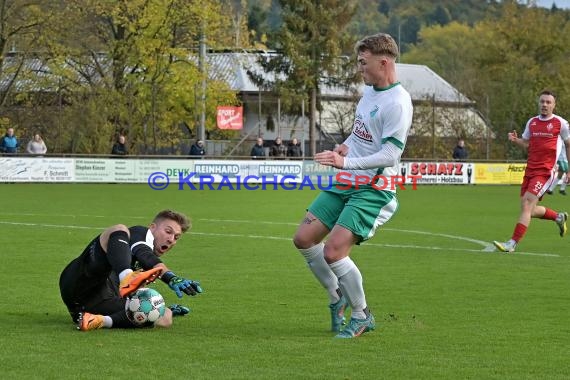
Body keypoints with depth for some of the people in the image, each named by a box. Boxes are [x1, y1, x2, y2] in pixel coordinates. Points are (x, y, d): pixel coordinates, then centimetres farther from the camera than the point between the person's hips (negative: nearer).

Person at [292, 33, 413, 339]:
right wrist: (345, 146, 4)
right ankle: (337, 299, 23)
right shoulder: (369, 89, 10)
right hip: (346, 182, 9)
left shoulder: (397, 103, -19)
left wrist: (345, 162, -30)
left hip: (373, 190, -9)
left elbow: (389, 155, -24)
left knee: (333, 252, -18)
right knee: (304, 239, 5)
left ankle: (361, 316, 4)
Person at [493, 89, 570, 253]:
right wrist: (515, 140, -1)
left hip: (545, 172, -6)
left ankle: (512, 243, -17)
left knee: (527, 204, -17)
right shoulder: (532, 122, 12)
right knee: (529, 210, 9)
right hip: (530, 170, 6)